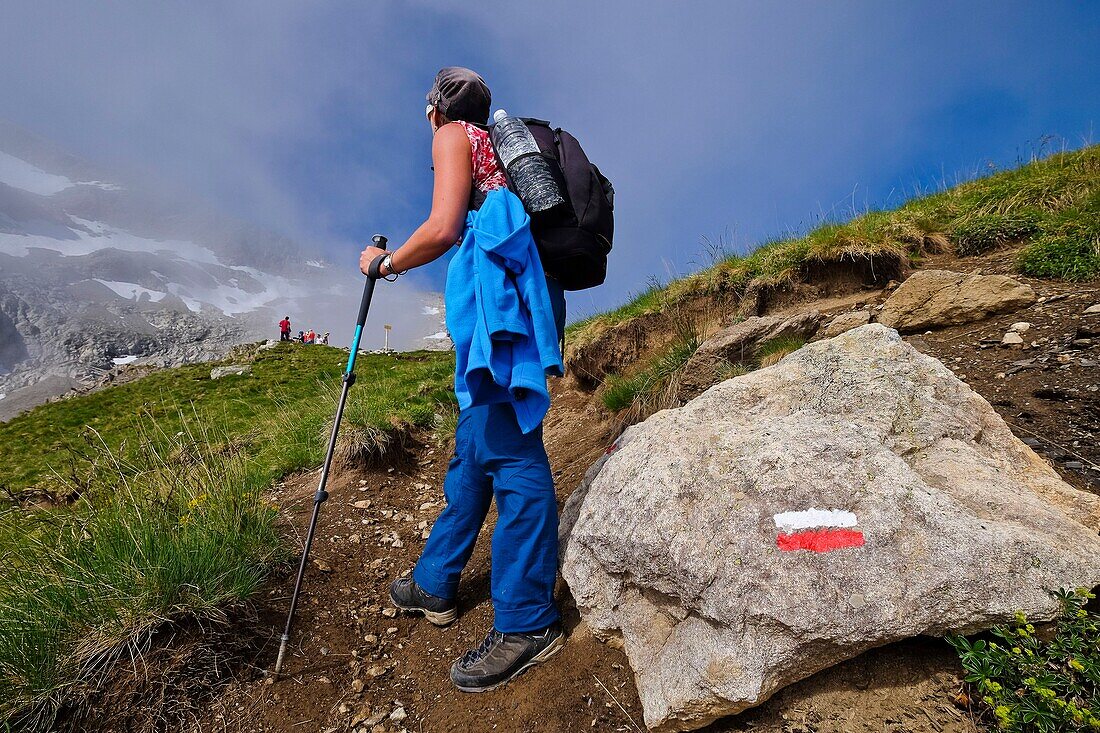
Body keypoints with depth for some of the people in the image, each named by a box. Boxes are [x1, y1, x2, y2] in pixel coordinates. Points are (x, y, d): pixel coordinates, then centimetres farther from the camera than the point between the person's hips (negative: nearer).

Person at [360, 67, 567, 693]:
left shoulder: (455, 134, 7)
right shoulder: (498, 144, 31)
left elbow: (442, 229, -7)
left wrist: (384, 264, 7)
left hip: (498, 282, -9)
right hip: (523, 288, 9)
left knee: (507, 445, -13)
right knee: (474, 444, 11)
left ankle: (529, 622, -7)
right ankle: (435, 584, 23)